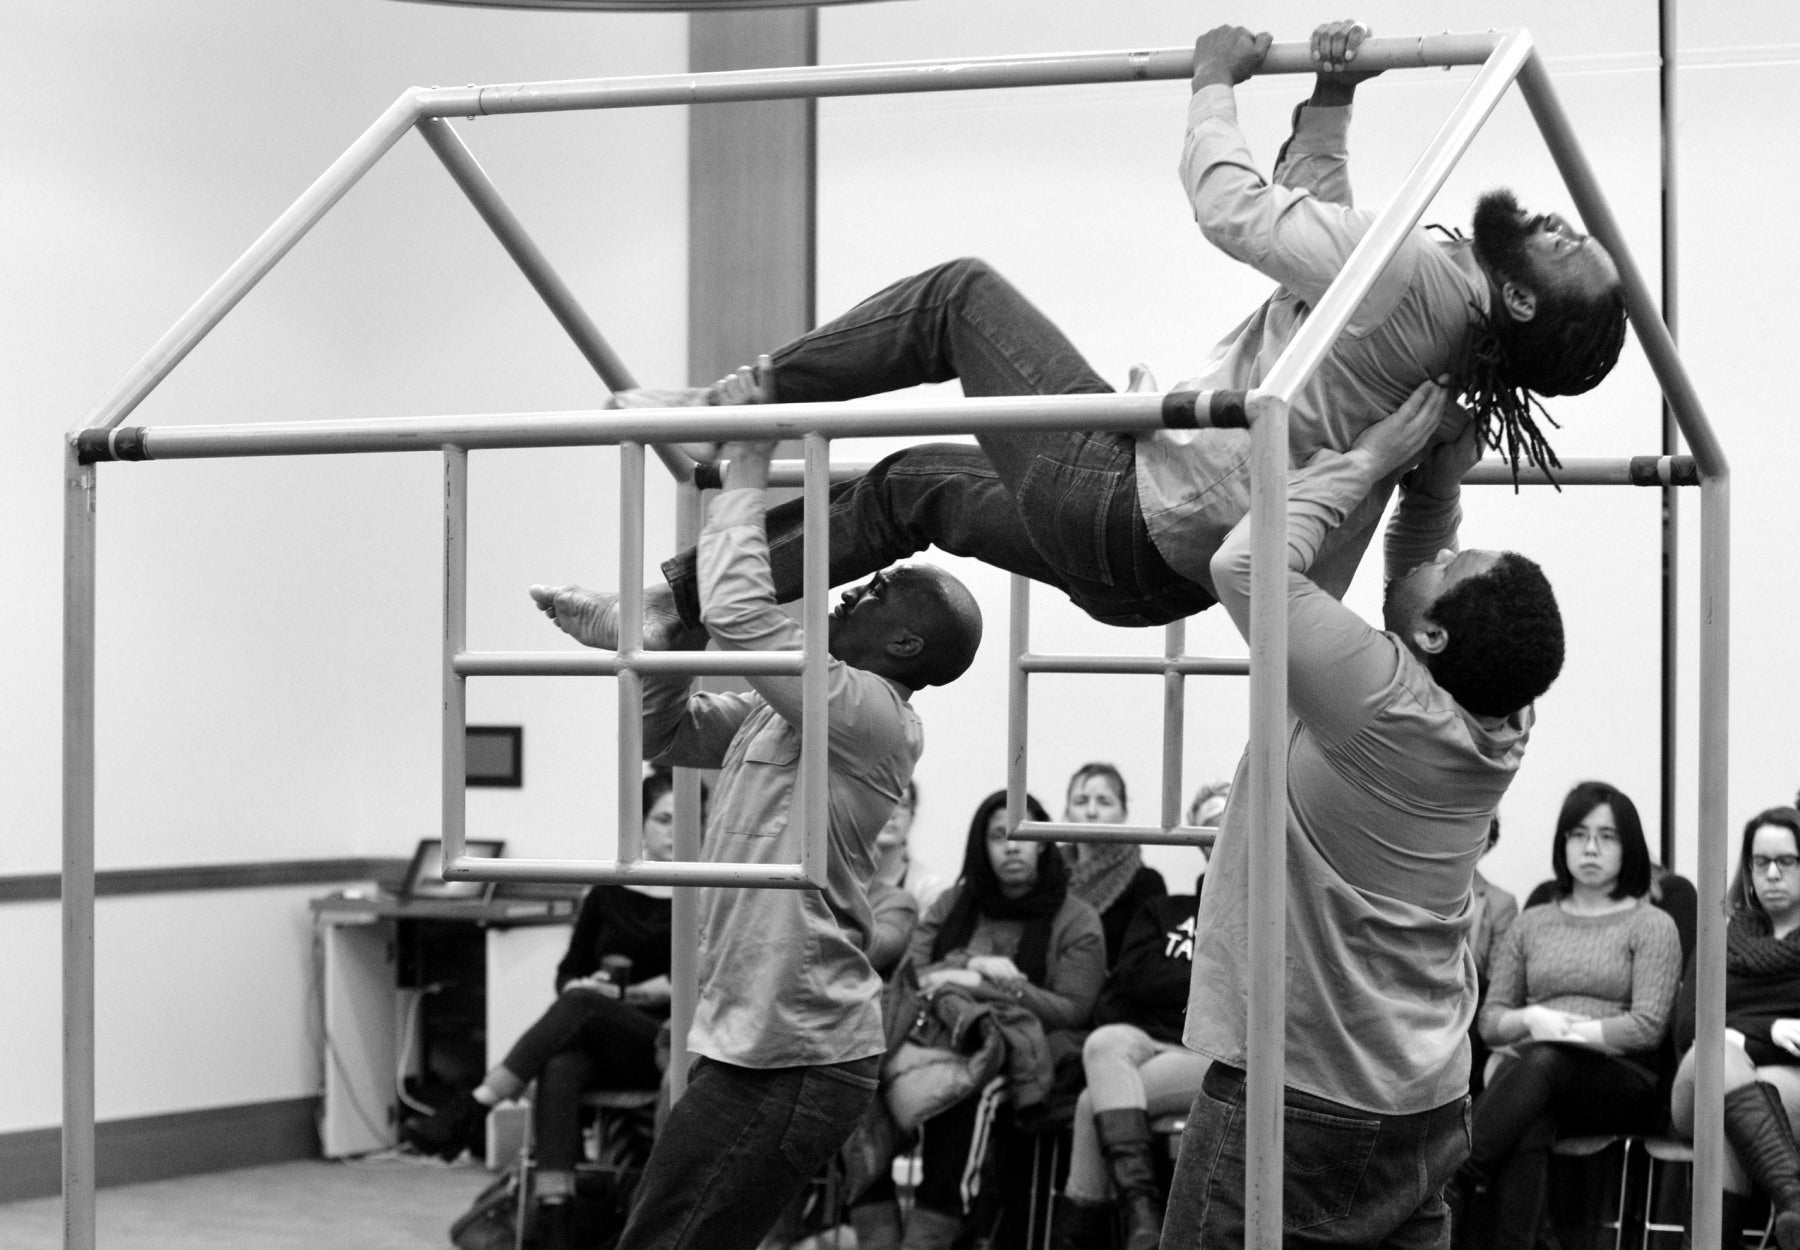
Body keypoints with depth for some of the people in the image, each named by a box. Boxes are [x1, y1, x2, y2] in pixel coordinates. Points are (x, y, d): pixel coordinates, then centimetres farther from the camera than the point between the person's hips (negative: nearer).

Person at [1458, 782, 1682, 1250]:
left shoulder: (1652, 925, 8)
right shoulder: (1531, 923, 21)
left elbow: (1647, 1027, -4)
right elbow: (1489, 1021, 16)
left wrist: (1566, 1032, -13)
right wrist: (1530, 1020, -7)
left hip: (1622, 1081, -2)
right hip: (1536, 1083, 3)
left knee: (1543, 1063, -37)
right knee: (1527, 1128, -36)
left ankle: (1457, 1187, -41)